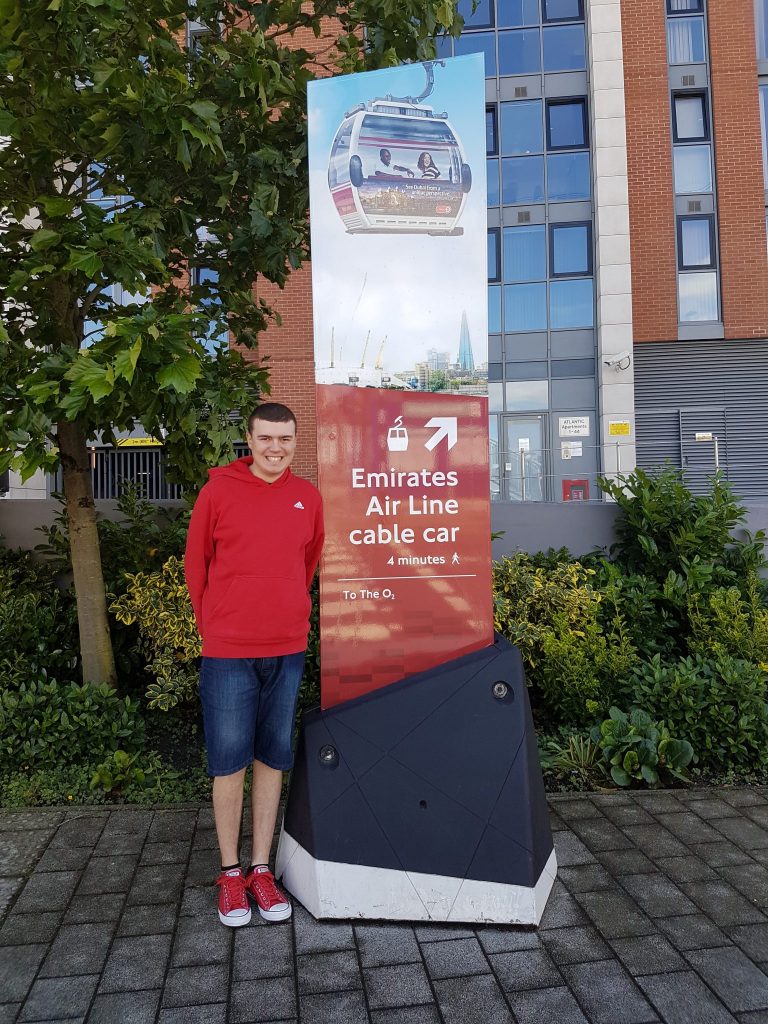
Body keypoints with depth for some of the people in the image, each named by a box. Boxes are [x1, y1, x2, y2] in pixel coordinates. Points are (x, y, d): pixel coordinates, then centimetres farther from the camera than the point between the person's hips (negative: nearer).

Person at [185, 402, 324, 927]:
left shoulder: (308, 497, 4)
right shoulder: (219, 490, -5)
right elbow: (196, 563, 3)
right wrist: (215, 626, 7)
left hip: (288, 648, 3)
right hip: (228, 651, -3)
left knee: (273, 758, 12)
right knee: (229, 761, 5)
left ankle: (262, 869, 26)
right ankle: (231, 873, 23)